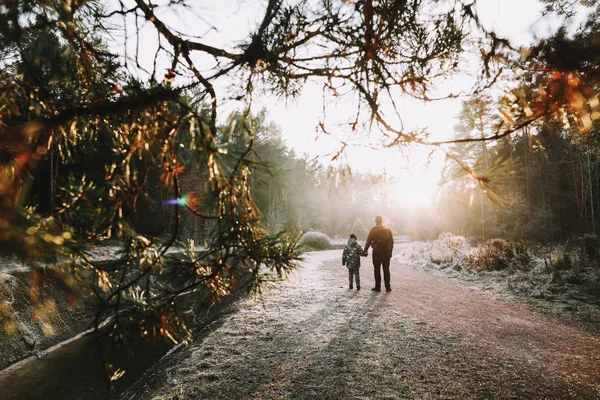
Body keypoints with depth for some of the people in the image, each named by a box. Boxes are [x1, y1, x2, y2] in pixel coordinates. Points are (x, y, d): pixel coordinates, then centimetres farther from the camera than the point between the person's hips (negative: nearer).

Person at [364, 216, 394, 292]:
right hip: (386, 252, 3)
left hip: (377, 252, -3)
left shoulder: (373, 230, -7)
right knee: (386, 270, 9)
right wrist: (390, 252, 15)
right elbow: (391, 242, 8)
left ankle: (378, 286, 5)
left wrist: (365, 250, 0)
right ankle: (388, 287, 9)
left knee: (377, 270, 4)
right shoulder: (388, 230, 5)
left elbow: (368, 241, -9)